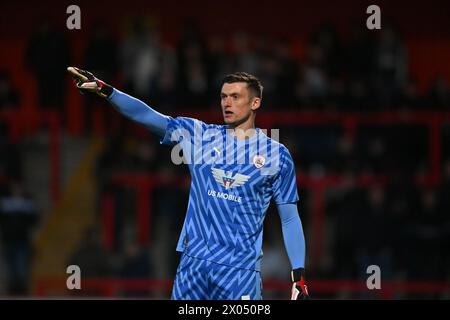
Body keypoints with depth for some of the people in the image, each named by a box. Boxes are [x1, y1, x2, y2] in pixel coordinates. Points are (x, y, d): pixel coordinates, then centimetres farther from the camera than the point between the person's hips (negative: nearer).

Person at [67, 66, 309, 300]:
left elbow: (290, 219, 7)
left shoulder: (277, 155, 5)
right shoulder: (199, 135, 9)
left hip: (242, 270, -2)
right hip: (193, 262, 2)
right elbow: (146, 116, 0)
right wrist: (104, 90, -14)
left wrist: (299, 275, -1)